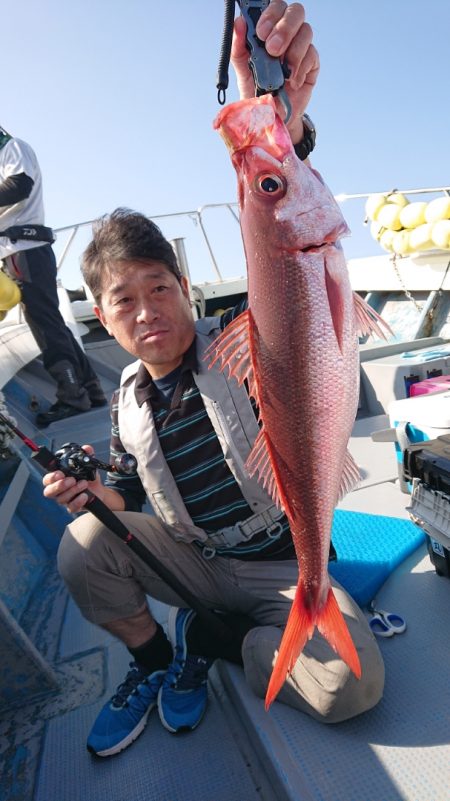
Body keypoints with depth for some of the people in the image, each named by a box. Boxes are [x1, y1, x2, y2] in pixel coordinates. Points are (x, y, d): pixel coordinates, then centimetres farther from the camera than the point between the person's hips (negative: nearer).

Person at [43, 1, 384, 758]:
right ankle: (151, 660, 11)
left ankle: (210, 638, 7)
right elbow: (138, 488, 11)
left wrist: (281, 121, -51)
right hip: (197, 562, 3)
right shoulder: (127, 402, -2)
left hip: (284, 563, -2)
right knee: (83, 546, -20)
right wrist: (97, 491, -13)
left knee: (351, 686, -24)